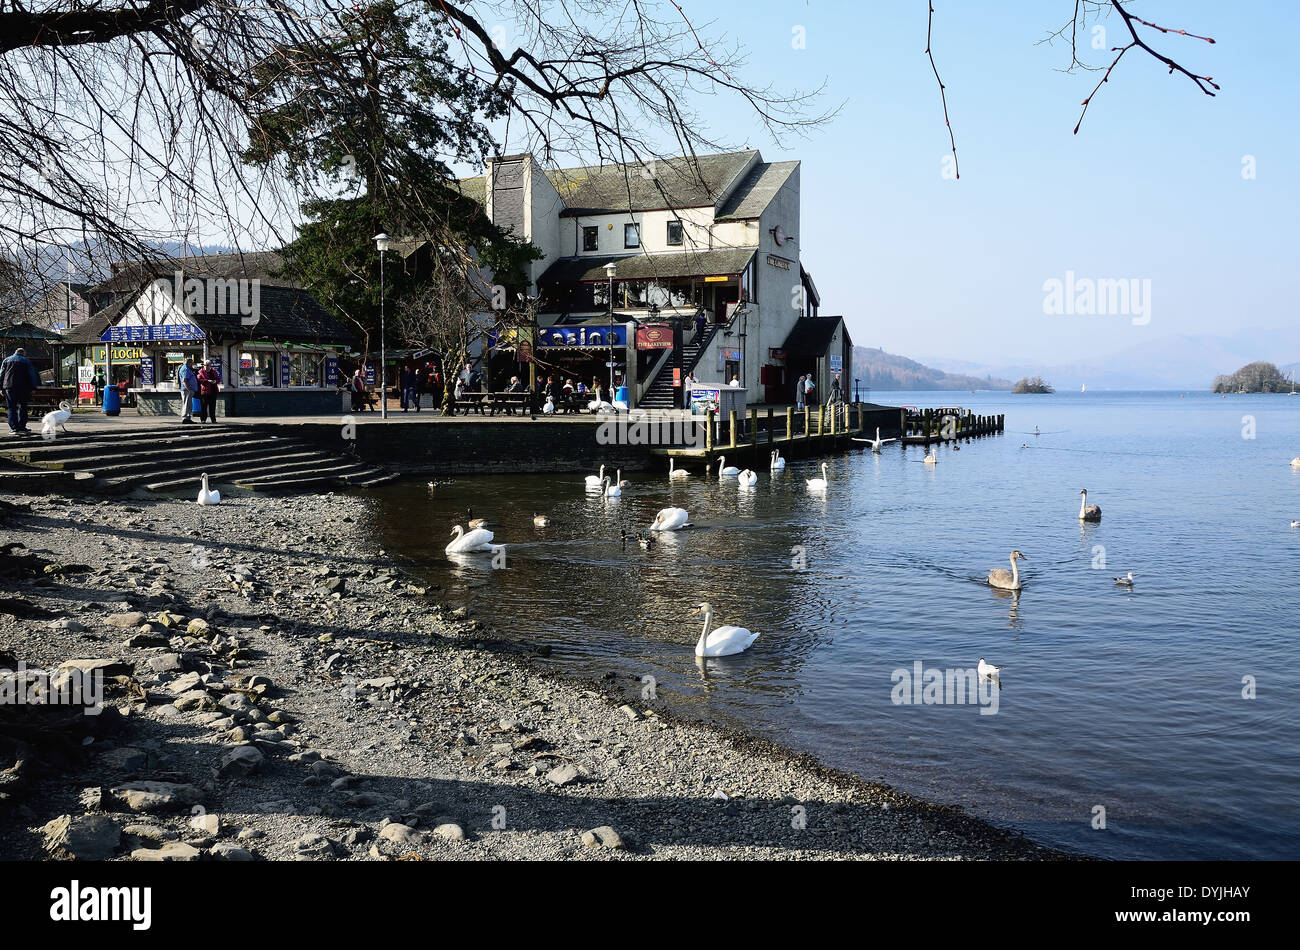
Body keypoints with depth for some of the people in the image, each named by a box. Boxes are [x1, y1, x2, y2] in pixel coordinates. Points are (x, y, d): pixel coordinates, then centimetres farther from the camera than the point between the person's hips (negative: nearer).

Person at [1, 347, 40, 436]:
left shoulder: (6, 361, 14)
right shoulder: (26, 361, 7)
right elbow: (32, 375, 4)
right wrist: (32, 388, 6)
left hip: (9, 386, 1)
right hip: (22, 387, -1)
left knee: (11, 408, 3)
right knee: (22, 407, 7)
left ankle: (15, 428, -7)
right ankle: (22, 428, 3)